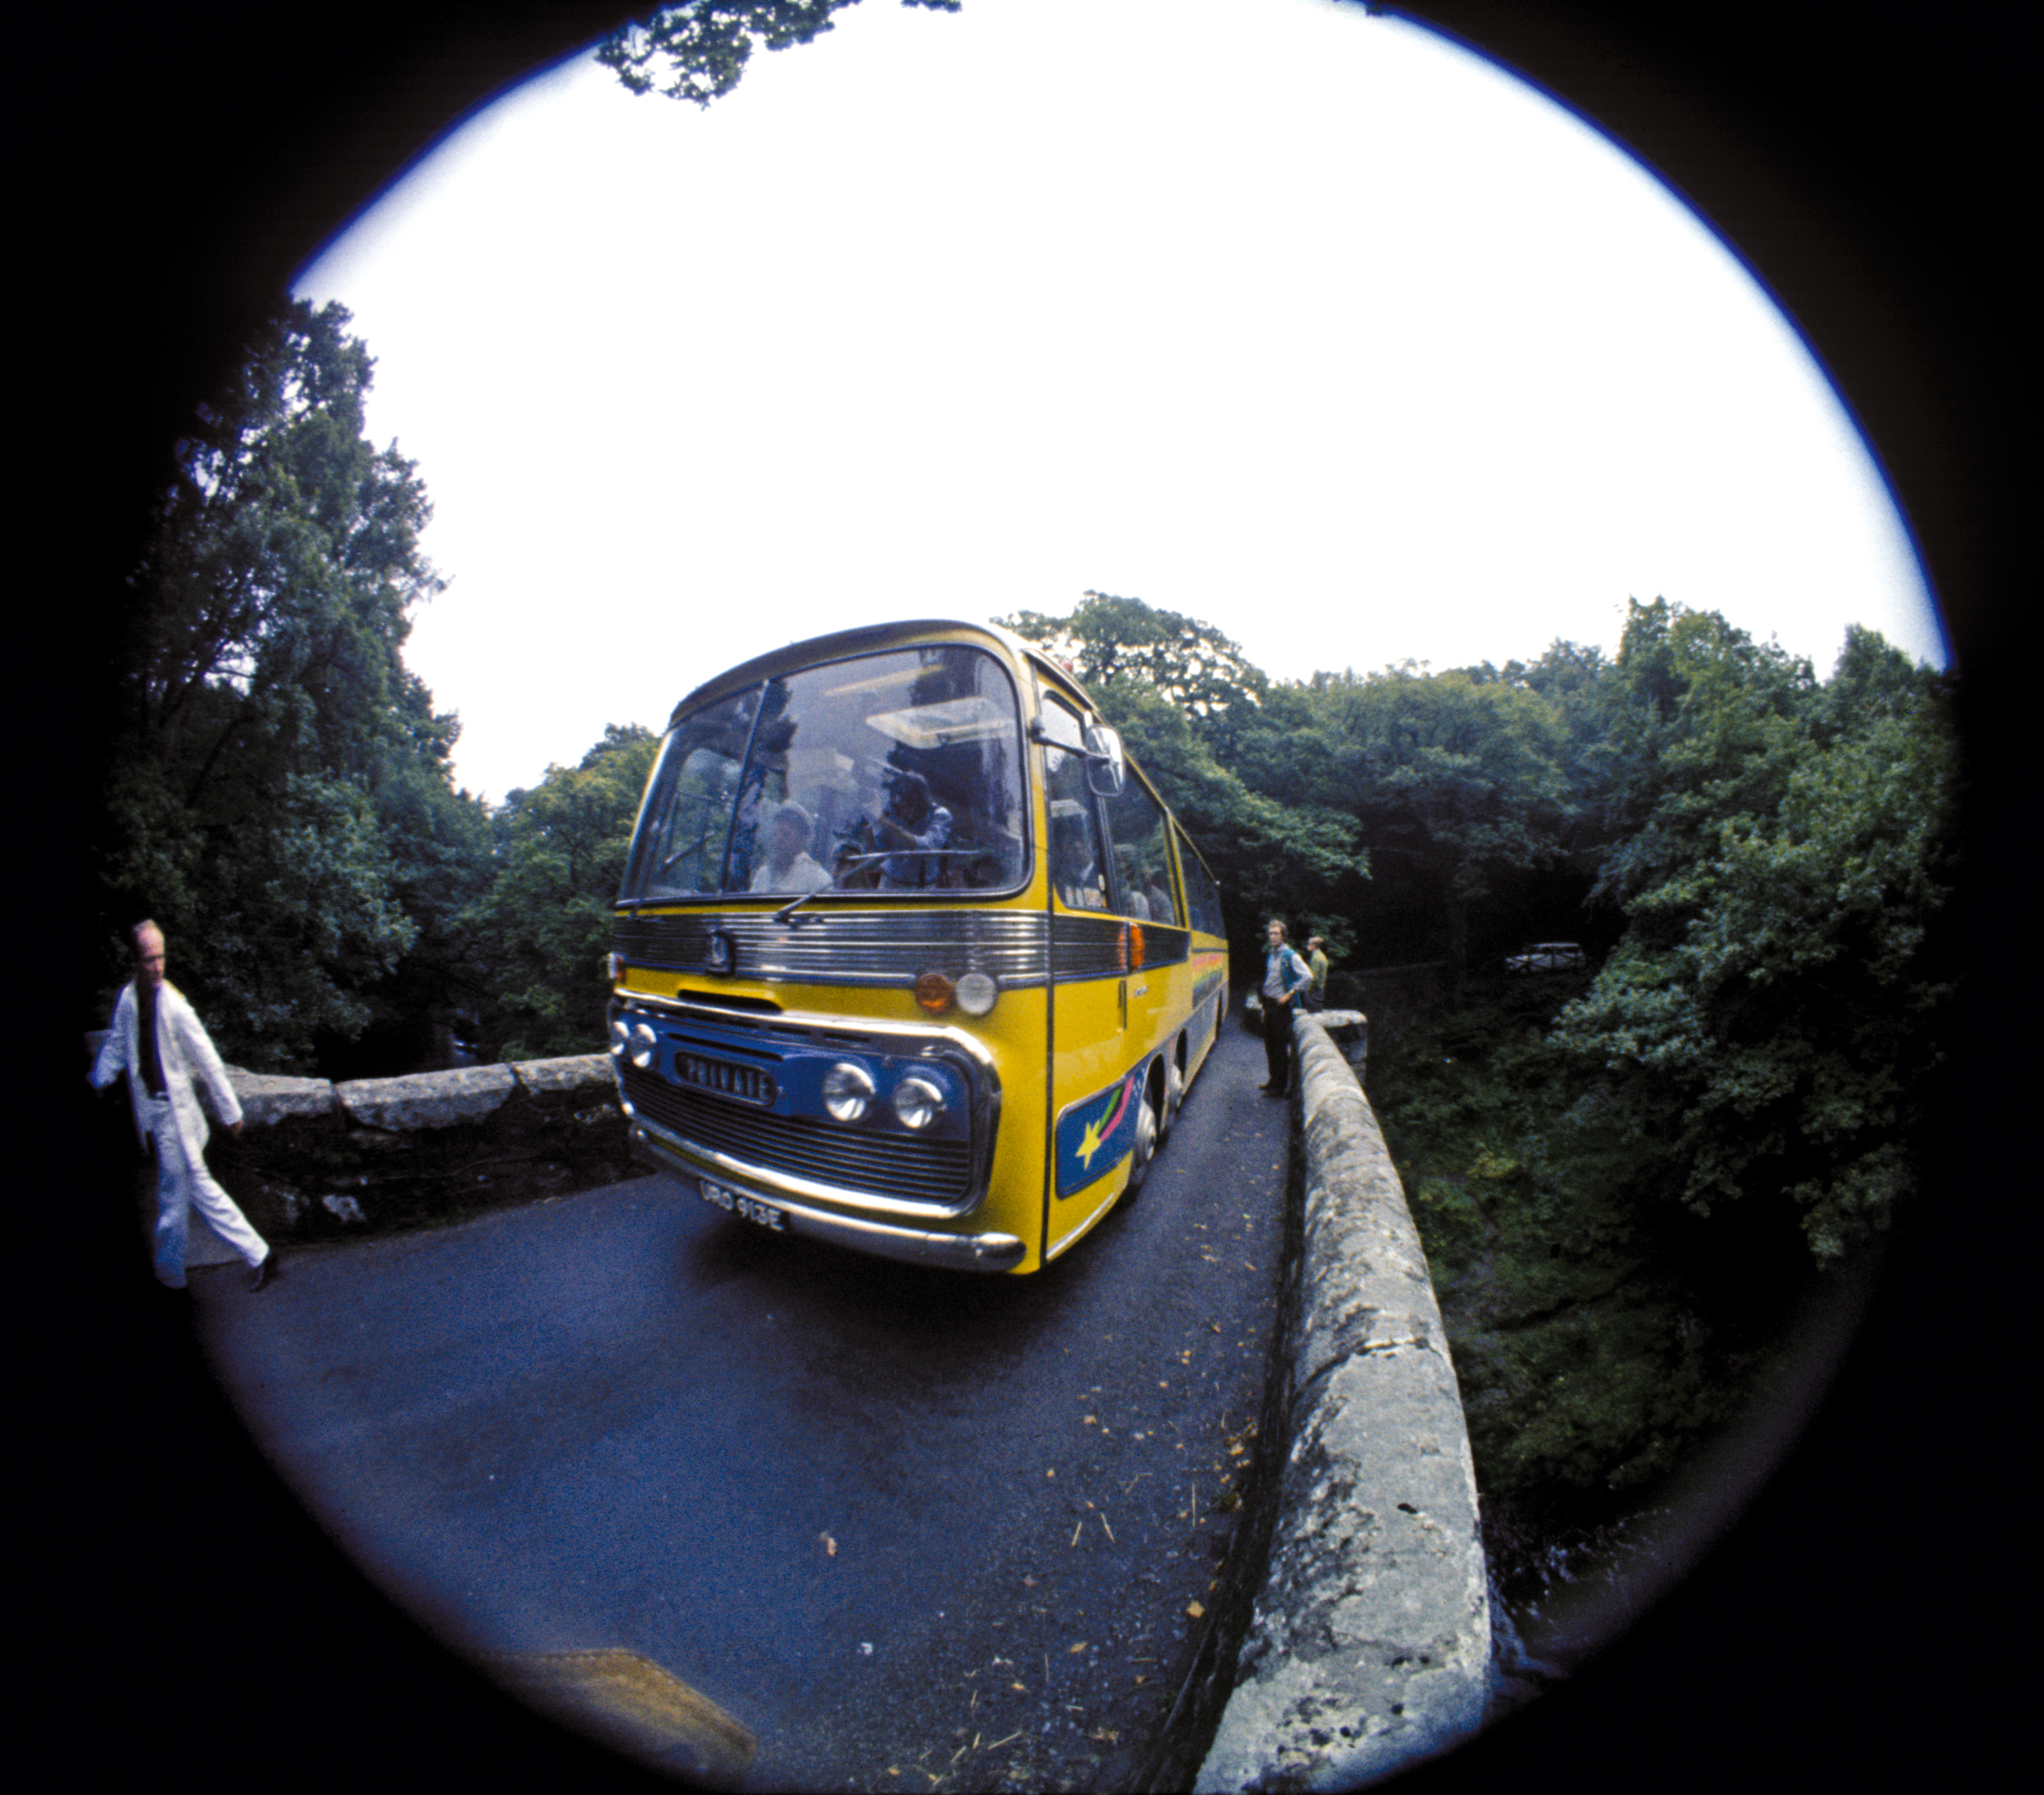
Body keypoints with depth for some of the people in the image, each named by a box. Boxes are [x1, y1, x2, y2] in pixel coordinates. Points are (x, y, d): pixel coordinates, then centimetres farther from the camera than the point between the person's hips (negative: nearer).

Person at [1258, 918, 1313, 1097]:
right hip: (1269, 1004, 8)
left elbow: (1307, 977, -19)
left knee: (1280, 1046, -4)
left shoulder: (1290, 956, -11)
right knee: (1270, 1043, 13)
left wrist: (1289, 994, -17)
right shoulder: (1270, 955, 14)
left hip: (1282, 1006, -8)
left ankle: (1281, 1087, 3)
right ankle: (1274, 1080, 25)